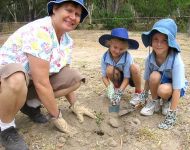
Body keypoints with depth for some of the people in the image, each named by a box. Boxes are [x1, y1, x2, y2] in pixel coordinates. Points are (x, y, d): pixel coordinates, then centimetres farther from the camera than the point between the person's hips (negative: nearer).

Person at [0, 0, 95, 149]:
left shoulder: (67, 40, -2)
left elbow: (64, 78, 8)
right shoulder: (39, 31, -29)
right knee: (17, 81, -42)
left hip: (31, 81, 8)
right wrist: (57, 116, -21)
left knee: (75, 78, -6)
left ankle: (31, 104, 8)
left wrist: (75, 104, 6)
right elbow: (41, 82, -31)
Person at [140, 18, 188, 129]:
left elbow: (176, 89, -31)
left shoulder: (176, 61, -32)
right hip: (159, 83, 3)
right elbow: (147, 80, -5)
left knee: (163, 90, -36)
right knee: (154, 76, -31)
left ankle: (167, 101, 1)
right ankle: (155, 102, -4)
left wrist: (172, 114, -30)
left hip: (174, 88, -3)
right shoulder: (150, 58, -19)